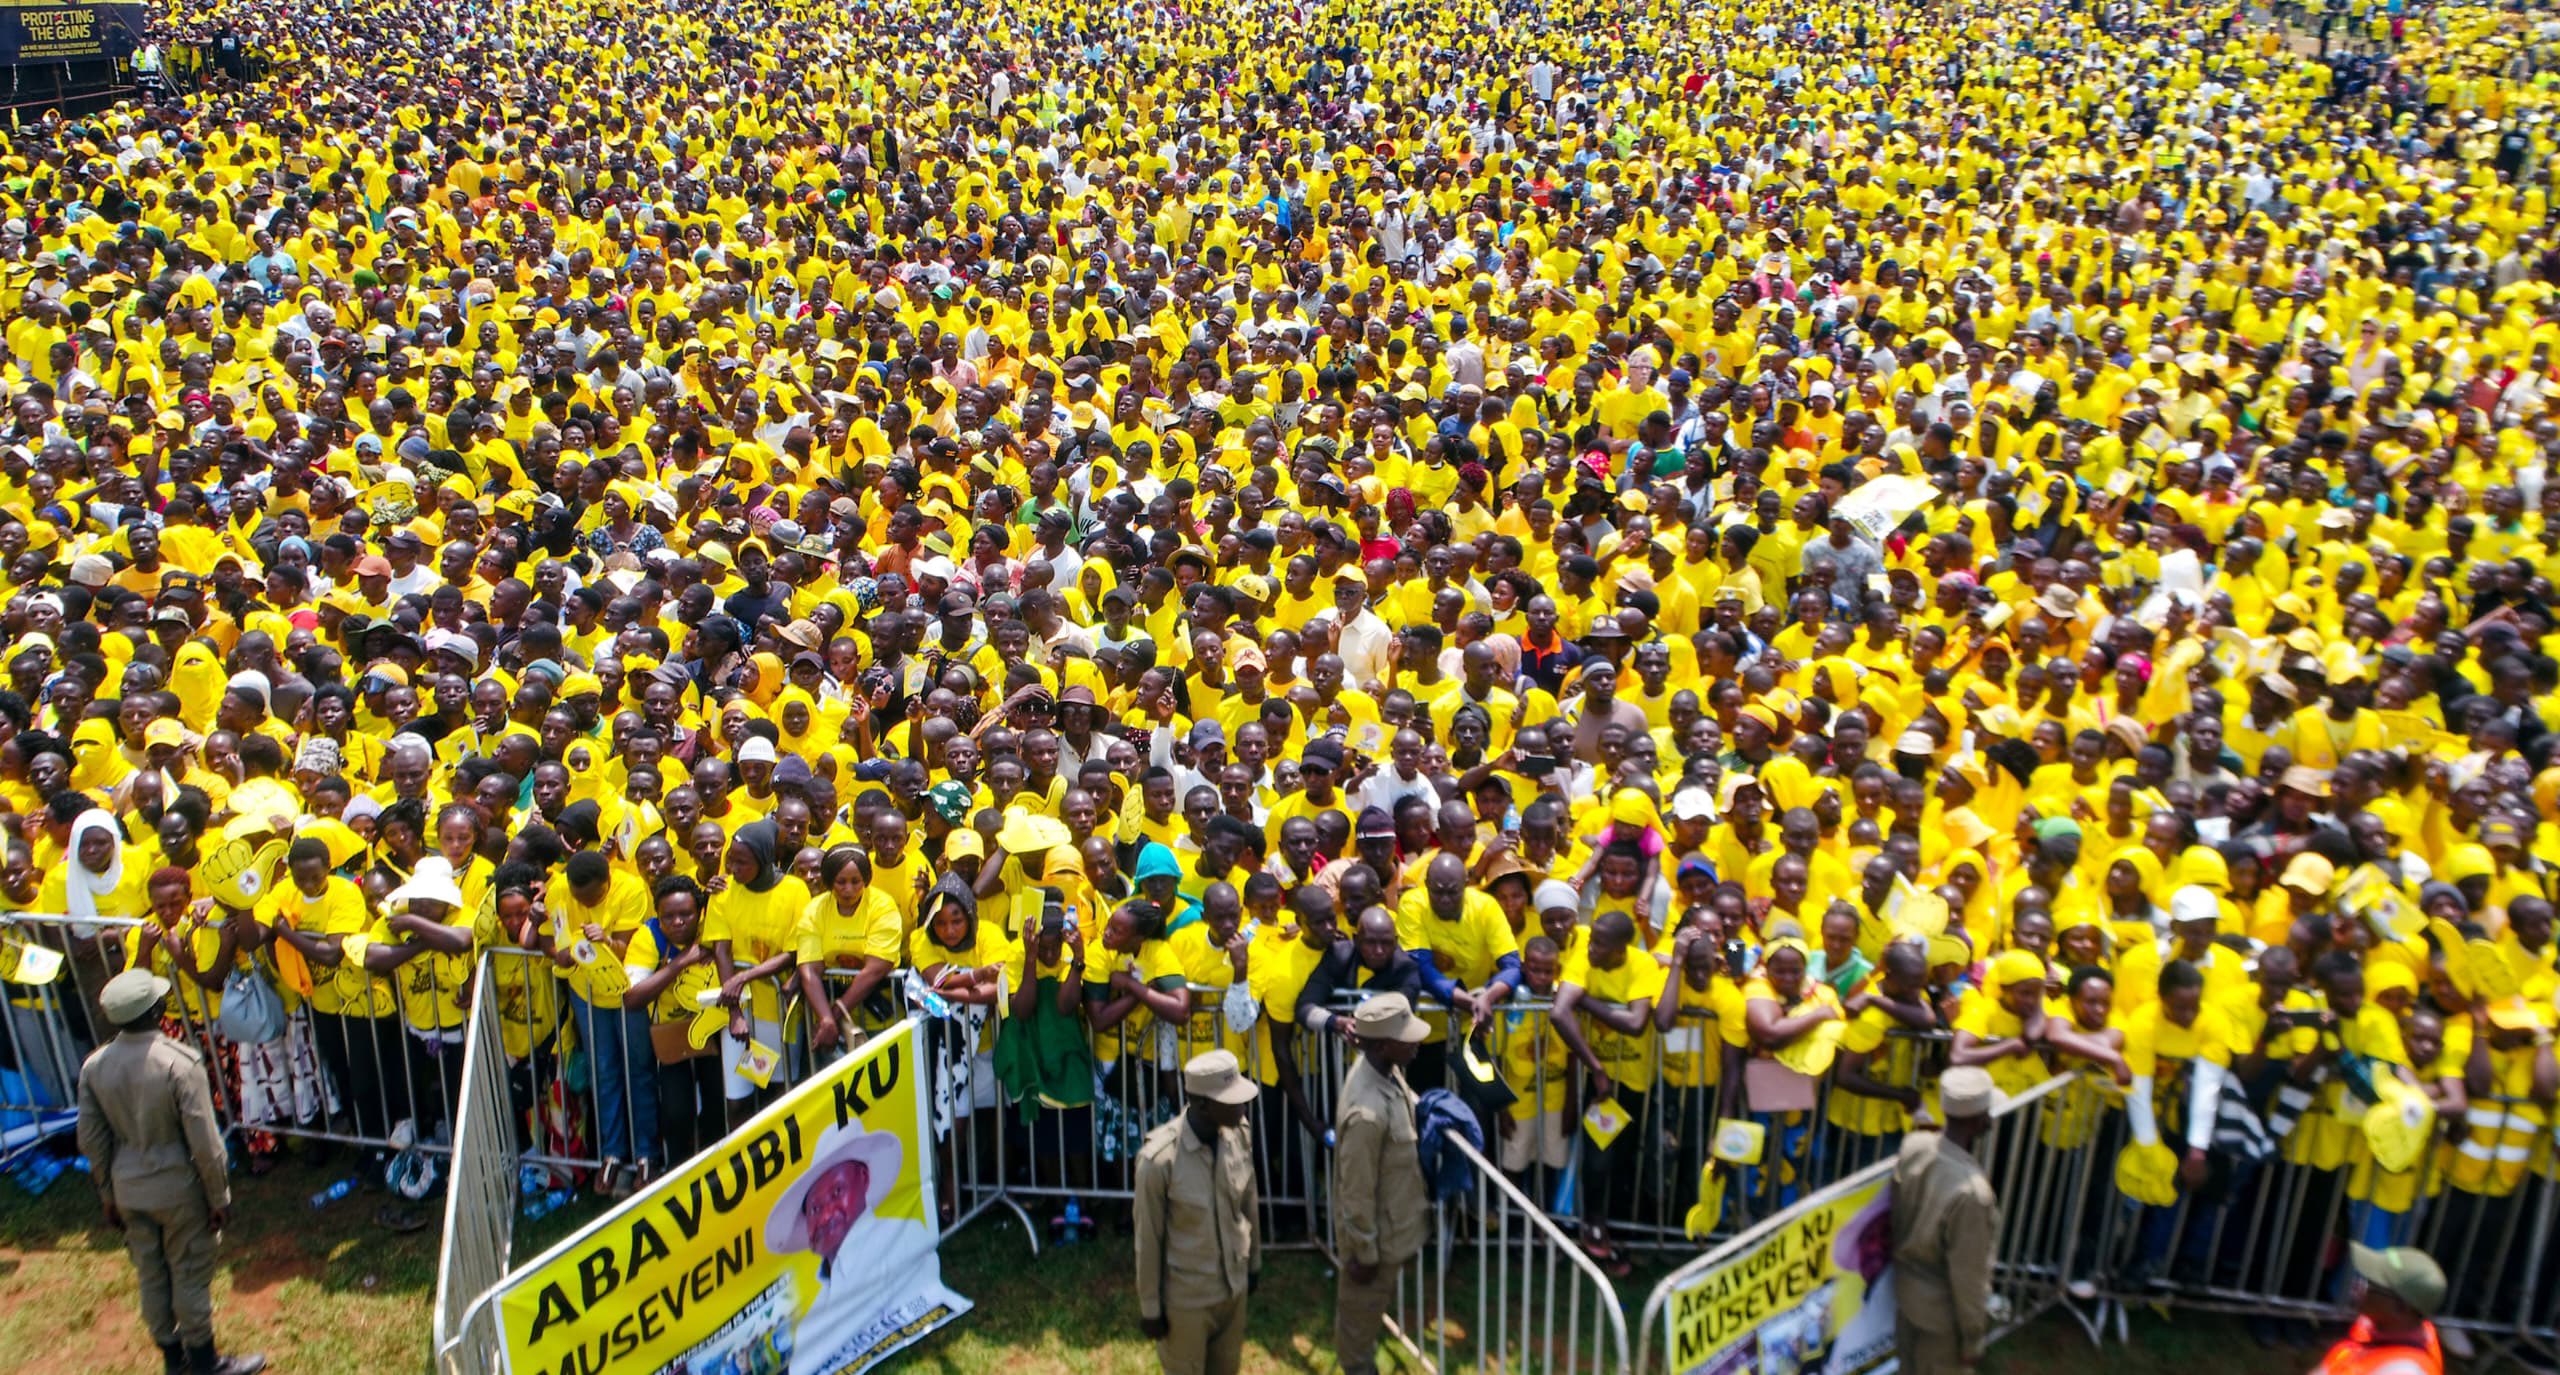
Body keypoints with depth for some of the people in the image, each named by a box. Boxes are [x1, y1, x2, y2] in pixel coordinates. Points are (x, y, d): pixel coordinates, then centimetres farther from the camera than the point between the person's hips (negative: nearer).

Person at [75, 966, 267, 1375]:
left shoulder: (94, 1066, -7)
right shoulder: (179, 1062, -24)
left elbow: (91, 1141, 2)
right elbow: (204, 1141, -20)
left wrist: (110, 1196, 15)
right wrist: (219, 1196, -7)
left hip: (128, 1189, 5)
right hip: (178, 1188, -5)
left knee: (151, 1275, 19)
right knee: (190, 1275, 10)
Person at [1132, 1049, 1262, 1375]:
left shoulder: (1239, 1133, -13)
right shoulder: (1159, 1158, -30)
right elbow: (1148, 1239, -17)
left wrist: (1255, 1259, 15)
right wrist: (1150, 1307, -8)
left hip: (1233, 1284, 5)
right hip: (1186, 1294, -5)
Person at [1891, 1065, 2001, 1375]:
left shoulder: (1913, 1146, -16)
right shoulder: (1971, 1192, -35)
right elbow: (1969, 1276, -24)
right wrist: (1973, 1337, -12)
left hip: (1904, 1290, 6)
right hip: (1941, 1313, -6)